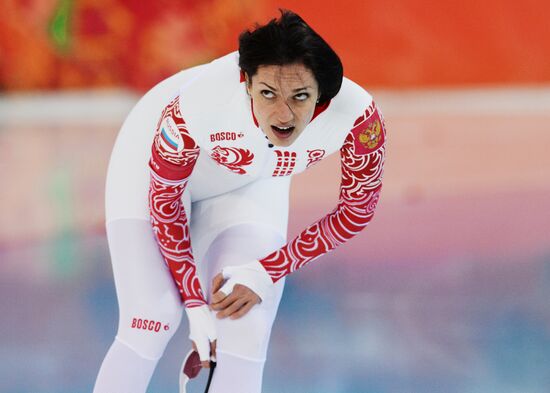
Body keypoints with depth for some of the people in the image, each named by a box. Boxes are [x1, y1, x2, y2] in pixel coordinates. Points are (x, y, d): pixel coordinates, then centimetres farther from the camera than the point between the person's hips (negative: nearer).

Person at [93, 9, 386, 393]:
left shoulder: (358, 116, -36)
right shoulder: (197, 105, -41)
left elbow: (356, 210, -16)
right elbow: (163, 200, -22)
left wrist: (265, 273, -19)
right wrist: (196, 305, -17)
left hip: (252, 185, 3)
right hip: (155, 163, -3)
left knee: (246, 335, -7)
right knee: (151, 322, -14)